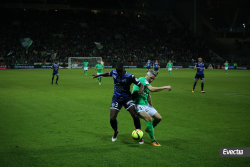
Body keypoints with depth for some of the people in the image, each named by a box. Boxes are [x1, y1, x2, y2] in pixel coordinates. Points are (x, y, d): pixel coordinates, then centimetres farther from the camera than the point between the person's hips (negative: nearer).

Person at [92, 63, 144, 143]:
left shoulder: (129, 76, -18)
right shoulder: (114, 72, -6)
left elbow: (140, 85, -18)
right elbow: (108, 73, 19)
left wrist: (141, 89, -41)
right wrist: (98, 75, 29)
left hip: (127, 98, -3)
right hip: (116, 98, 3)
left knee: (135, 116, -18)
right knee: (112, 119, -8)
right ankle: (116, 131, 25)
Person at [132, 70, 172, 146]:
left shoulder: (148, 84, 15)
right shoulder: (142, 79, -14)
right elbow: (152, 89, -27)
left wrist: (151, 106, 34)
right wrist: (165, 87, -21)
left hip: (146, 105, 10)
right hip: (138, 105, -9)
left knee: (159, 118, 6)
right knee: (149, 118, -29)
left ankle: (149, 129, 36)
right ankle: (153, 140, -18)